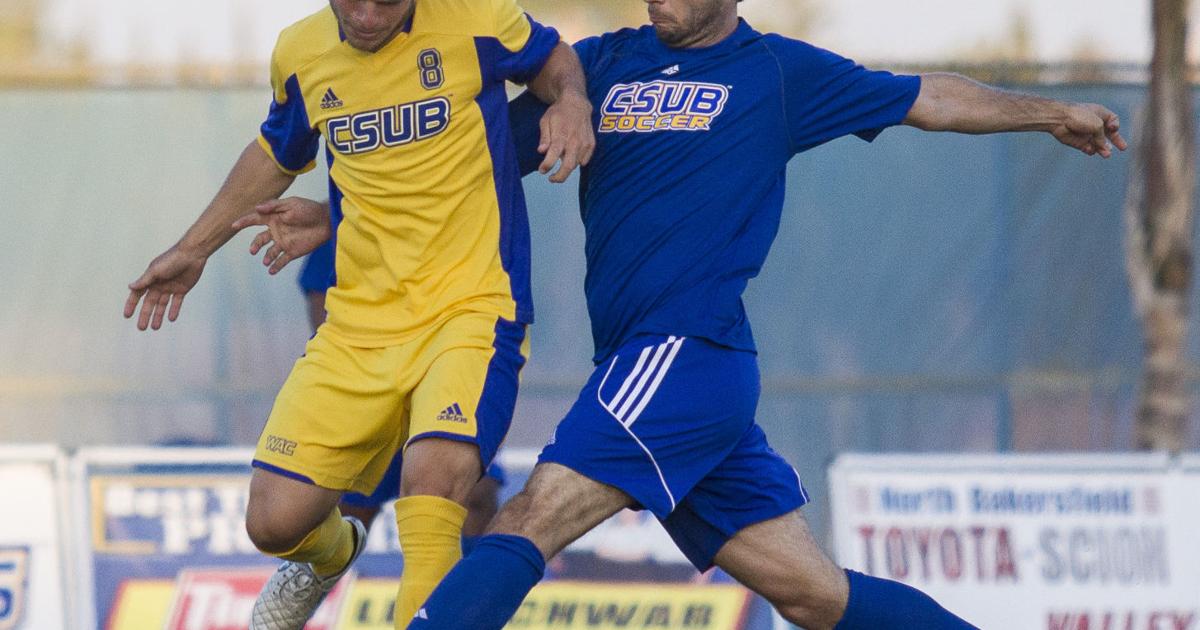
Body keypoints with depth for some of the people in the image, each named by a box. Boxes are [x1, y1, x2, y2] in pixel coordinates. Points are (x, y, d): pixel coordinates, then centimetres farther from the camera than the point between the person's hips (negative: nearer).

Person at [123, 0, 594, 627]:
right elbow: (276, 154, 25)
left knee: (432, 476, -33)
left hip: (472, 312, -4)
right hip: (358, 325, 4)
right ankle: (329, 553, 35)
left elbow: (553, 59, 12)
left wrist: (571, 102, -11)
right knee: (275, 520, -2)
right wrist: (193, 250, 28)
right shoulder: (299, 53, 5)